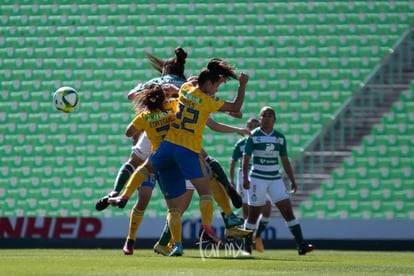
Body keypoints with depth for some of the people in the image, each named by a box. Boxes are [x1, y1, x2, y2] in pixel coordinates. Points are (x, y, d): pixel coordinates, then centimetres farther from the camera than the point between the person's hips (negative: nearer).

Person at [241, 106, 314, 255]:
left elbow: (285, 161, 13)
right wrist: (245, 177, -17)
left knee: (288, 210, -6)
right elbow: (246, 158, -6)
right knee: (254, 213, -1)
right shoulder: (253, 136, -4)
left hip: (275, 179, 3)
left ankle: (301, 245, -10)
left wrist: (292, 180, 9)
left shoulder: (280, 137, 8)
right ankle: (246, 247, 13)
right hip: (257, 179, -3)